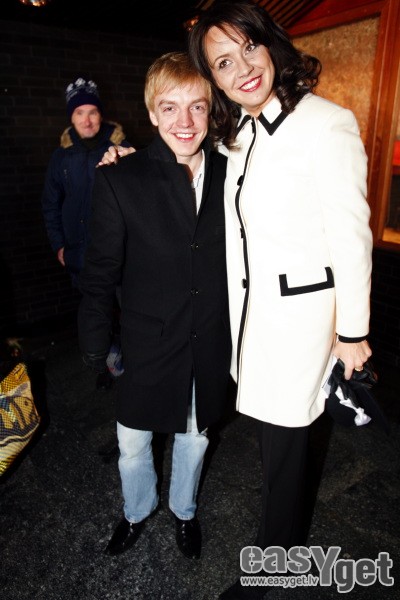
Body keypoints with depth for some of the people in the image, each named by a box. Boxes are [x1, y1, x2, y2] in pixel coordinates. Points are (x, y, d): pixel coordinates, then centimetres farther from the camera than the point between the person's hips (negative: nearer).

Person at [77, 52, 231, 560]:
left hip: (211, 343, 2)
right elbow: (101, 272, -8)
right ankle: (137, 511, 52)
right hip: (148, 342, -1)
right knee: (132, 444, 18)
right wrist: (96, 346, -5)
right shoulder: (119, 180, -13)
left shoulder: (231, 175, -6)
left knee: (194, 436, 23)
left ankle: (184, 511, 54)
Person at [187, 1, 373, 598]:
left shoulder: (327, 124, -16)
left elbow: (352, 236, -14)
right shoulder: (237, 133, 7)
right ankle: (287, 532, 51)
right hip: (250, 303, 7)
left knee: (284, 436, 10)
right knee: (271, 427, 22)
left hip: (301, 308, -7)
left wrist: (352, 331, -9)